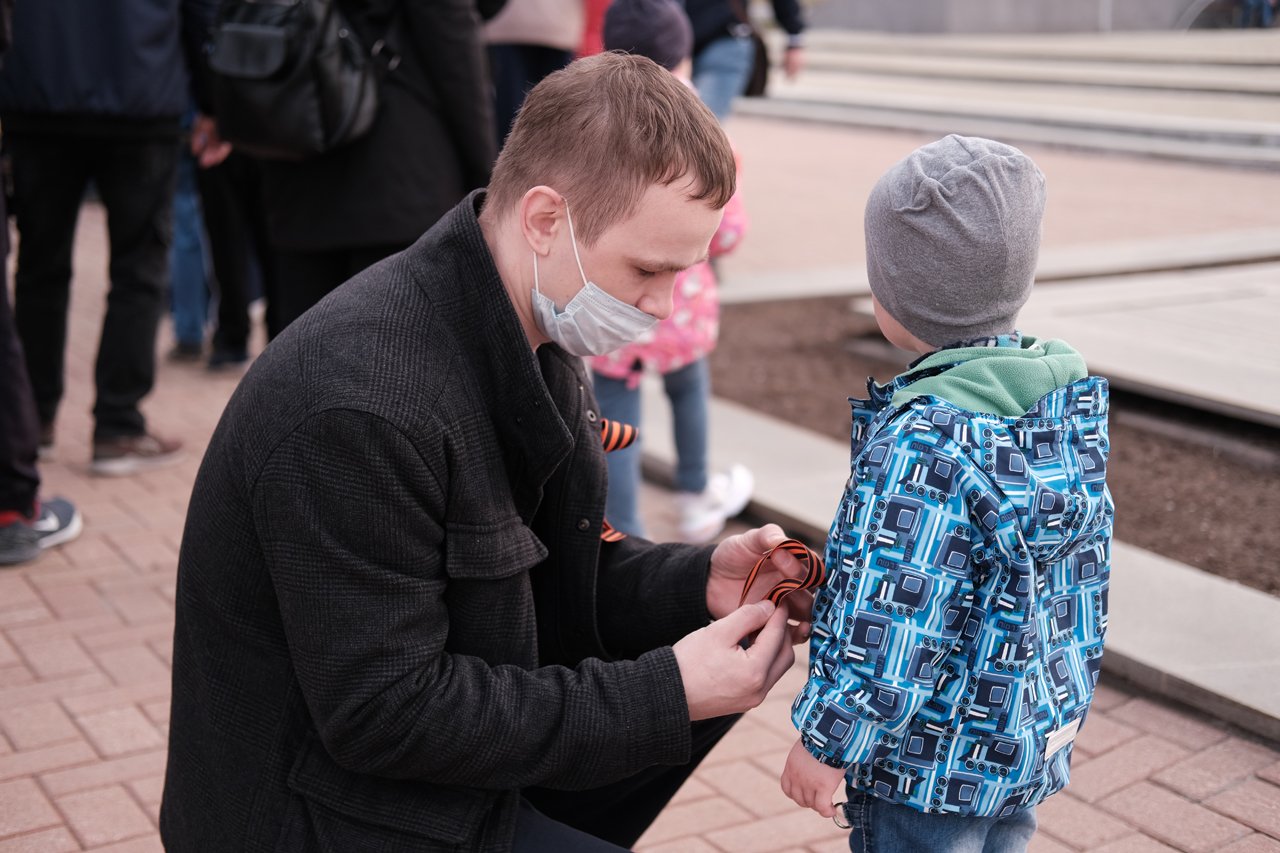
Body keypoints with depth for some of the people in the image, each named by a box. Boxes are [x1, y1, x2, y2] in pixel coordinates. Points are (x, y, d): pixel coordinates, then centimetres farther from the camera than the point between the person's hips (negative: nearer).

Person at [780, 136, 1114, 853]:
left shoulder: (921, 445, -28)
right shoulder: (1075, 397, -3)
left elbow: (889, 631, -26)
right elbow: (1088, 568, 8)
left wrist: (824, 744, -13)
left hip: (934, 762, -8)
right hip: (1042, 740, 8)